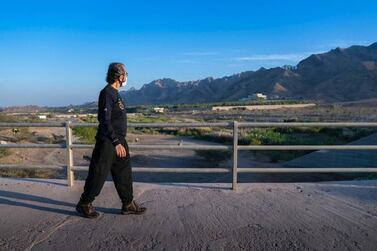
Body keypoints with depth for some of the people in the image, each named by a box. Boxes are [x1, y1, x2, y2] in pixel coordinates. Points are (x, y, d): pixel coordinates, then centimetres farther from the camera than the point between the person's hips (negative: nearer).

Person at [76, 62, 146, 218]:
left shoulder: (115, 94, 14)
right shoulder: (107, 93, -16)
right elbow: (105, 121, -23)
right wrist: (116, 143, -27)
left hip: (118, 141, 10)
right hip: (107, 142, -10)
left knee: (124, 173, 13)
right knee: (99, 174, 2)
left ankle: (128, 204, 23)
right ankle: (84, 205, 19)